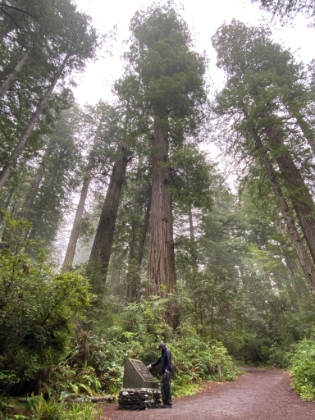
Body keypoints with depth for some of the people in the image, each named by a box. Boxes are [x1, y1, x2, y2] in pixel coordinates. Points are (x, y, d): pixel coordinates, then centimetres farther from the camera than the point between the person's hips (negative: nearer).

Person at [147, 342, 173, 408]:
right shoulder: (163, 354, 22)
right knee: (163, 387, 9)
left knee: (167, 387, -7)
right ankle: (165, 402, 17)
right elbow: (158, 361, 23)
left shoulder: (167, 352, -6)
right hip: (164, 372, 9)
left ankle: (169, 403, -1)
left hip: (167, 371, -9)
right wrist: (151, 365, 17)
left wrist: (167, 369, -27)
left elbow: (169, 362, -17)